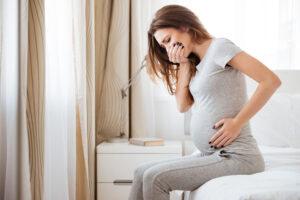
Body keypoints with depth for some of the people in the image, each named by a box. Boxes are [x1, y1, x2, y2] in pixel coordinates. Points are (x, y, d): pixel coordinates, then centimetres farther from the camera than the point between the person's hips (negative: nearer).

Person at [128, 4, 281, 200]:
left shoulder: (219, 46, -10)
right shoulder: (196, 63, 16)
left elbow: (271, 80, -18)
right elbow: (182, 106, 10)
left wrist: (237, 122, -18)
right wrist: (184, 64, 4)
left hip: (236, 155, -9)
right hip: (210, 155, 9)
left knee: (155, 177, -18)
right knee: (142, 171, 5)